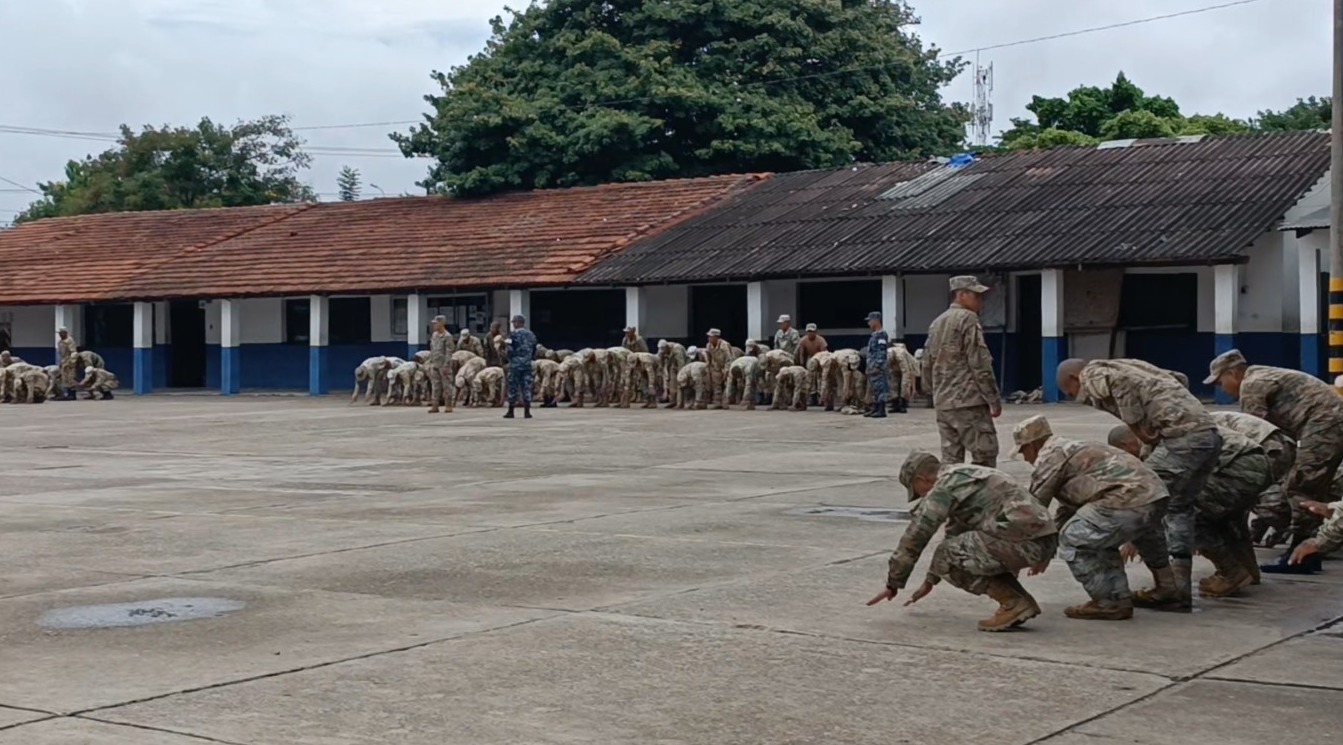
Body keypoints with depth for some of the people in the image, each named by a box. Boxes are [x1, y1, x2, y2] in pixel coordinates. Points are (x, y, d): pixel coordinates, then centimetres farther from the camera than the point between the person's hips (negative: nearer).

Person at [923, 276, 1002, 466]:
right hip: (969, 401, -8)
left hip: (943, 403, 8)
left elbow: (927, 365, 20)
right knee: (985, 454, -6)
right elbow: (980, 363, -13)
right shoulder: (968, 319, -8)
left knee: (950, 460, 8)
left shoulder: (937, 324, 18)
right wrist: (994, 399, -10)